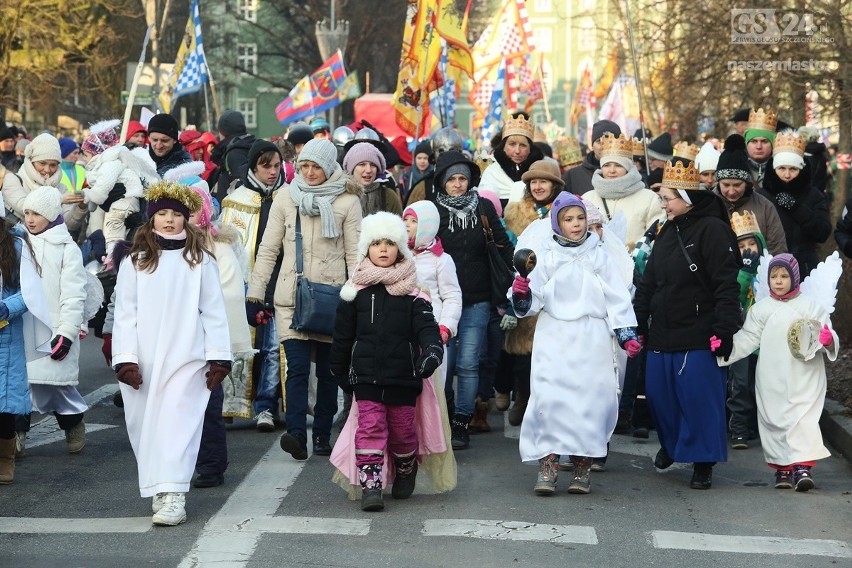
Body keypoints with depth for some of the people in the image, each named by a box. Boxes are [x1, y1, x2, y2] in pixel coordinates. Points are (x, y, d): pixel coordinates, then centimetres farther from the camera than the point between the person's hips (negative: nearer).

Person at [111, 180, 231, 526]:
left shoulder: (200, 261, 5)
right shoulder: (135, 261, 7)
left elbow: (214, 311, 5)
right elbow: (125, 313, 4)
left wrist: (218, 357, 0)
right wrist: (125, 359, -4)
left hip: (186, 358, -2)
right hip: (144, 361, 2)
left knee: (177, 423, -11)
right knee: (146, 426, 5)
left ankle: (173, 496, -17)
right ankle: (158, 490, 17)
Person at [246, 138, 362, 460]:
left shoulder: (347, 202, 2)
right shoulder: (286, 198, 7)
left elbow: (354, 254, 2)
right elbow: (268, 249, 9)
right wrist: (254, 293, 4)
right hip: (291, 297, 0)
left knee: (327, 370, 7)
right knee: (297, 367, -12)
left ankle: (322, 435, 17)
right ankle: (296, 433, -21)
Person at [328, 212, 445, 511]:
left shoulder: (412, 295, 1)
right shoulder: (355, 292, 3)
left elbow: (427, 328, -10)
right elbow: (342, 336, 10)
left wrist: (432, 351, -30)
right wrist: (340, 373, 12)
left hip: (403, 375, 0)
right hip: (366, 375, 0)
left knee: (403, 429, 9)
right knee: (370, 428, -7)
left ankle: (405, 472, 35)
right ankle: (370, 486, -6)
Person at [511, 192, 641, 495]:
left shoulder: (598, 255, 8)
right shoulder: (545, 256, 6)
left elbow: (617, 299, 7)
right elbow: (532, 302, 6)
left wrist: (626, 334, -2)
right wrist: (521, 294, -16)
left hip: (592, 340, 1)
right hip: (554, 337, -1)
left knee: (591, 399, -1)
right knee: (549, 398, -11)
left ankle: (582, 469, 8)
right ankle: (547, 467, -9)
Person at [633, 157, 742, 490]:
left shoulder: (712, 230, -12)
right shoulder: (667, 232, 14)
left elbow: (726, 285, -16)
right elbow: (648, 284, 19)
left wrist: (724, 331, -20)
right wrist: (639, 324, 16)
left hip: (698, 338, -8)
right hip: (662, 334, 8)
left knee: (699, 398, -4)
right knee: (658, 393, 12)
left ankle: (702, 462, 7)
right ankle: (671, 444, 36)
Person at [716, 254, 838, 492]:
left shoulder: (811, 306, 2)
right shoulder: (761, 309, 7)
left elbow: (826, 335, 0)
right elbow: (748, 339, 3)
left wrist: (827, 340, -24)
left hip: (805, 378, -2)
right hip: (772, 381, 2)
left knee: (804, 419, -11)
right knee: (774, 421, 5)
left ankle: (802, 466, -14)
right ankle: (782, 468, 15)